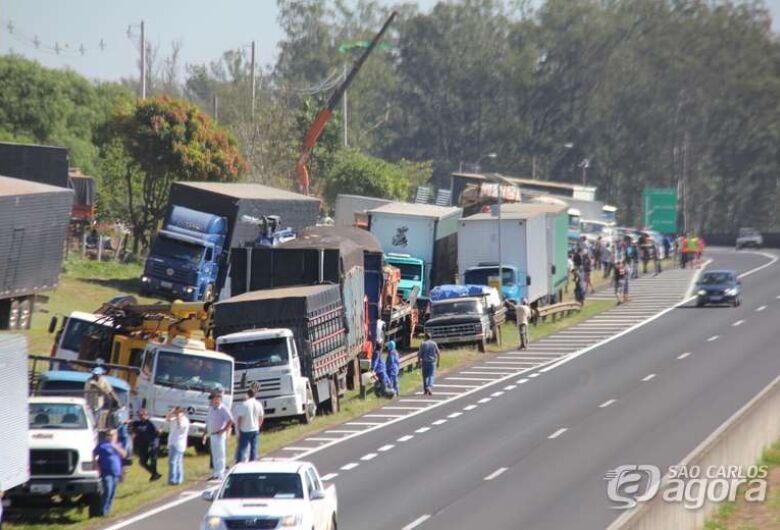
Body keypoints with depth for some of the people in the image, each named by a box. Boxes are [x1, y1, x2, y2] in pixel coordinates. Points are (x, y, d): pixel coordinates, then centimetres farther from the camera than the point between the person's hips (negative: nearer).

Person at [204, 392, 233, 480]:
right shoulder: (211, 408, 11)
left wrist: (223, 430, -19)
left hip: (219, 435, -8)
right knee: (214, 455, 13)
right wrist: (206, 433, 16)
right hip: (212, 435, 8)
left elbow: (230, 421, -19)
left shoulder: (223, 409, -14)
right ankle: (216, 473, 21)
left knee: (220, 455, -6)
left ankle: (220, 474, -4)